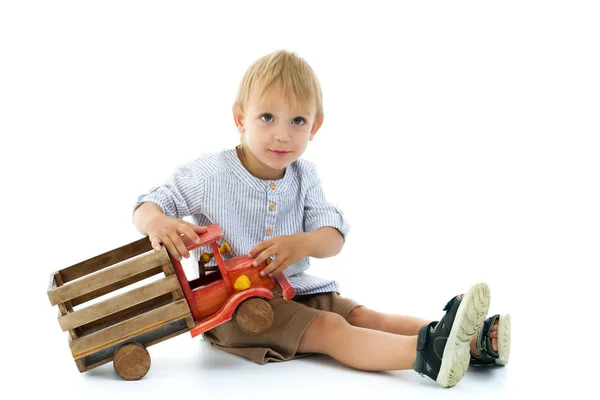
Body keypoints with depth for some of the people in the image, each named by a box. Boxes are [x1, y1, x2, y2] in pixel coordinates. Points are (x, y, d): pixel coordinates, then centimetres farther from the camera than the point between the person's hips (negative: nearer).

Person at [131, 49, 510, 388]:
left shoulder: (304, 176, 5)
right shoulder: (208, 175, -9)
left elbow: (333, 237, -2)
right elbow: (147, 205, -3)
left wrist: (304, 243, -27)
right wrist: (157, 224, -29)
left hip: (295, 289, 6)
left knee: (364, 315, -12)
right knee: (329, 329, -25)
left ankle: (473, 342, -27)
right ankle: (427, 352, -47)